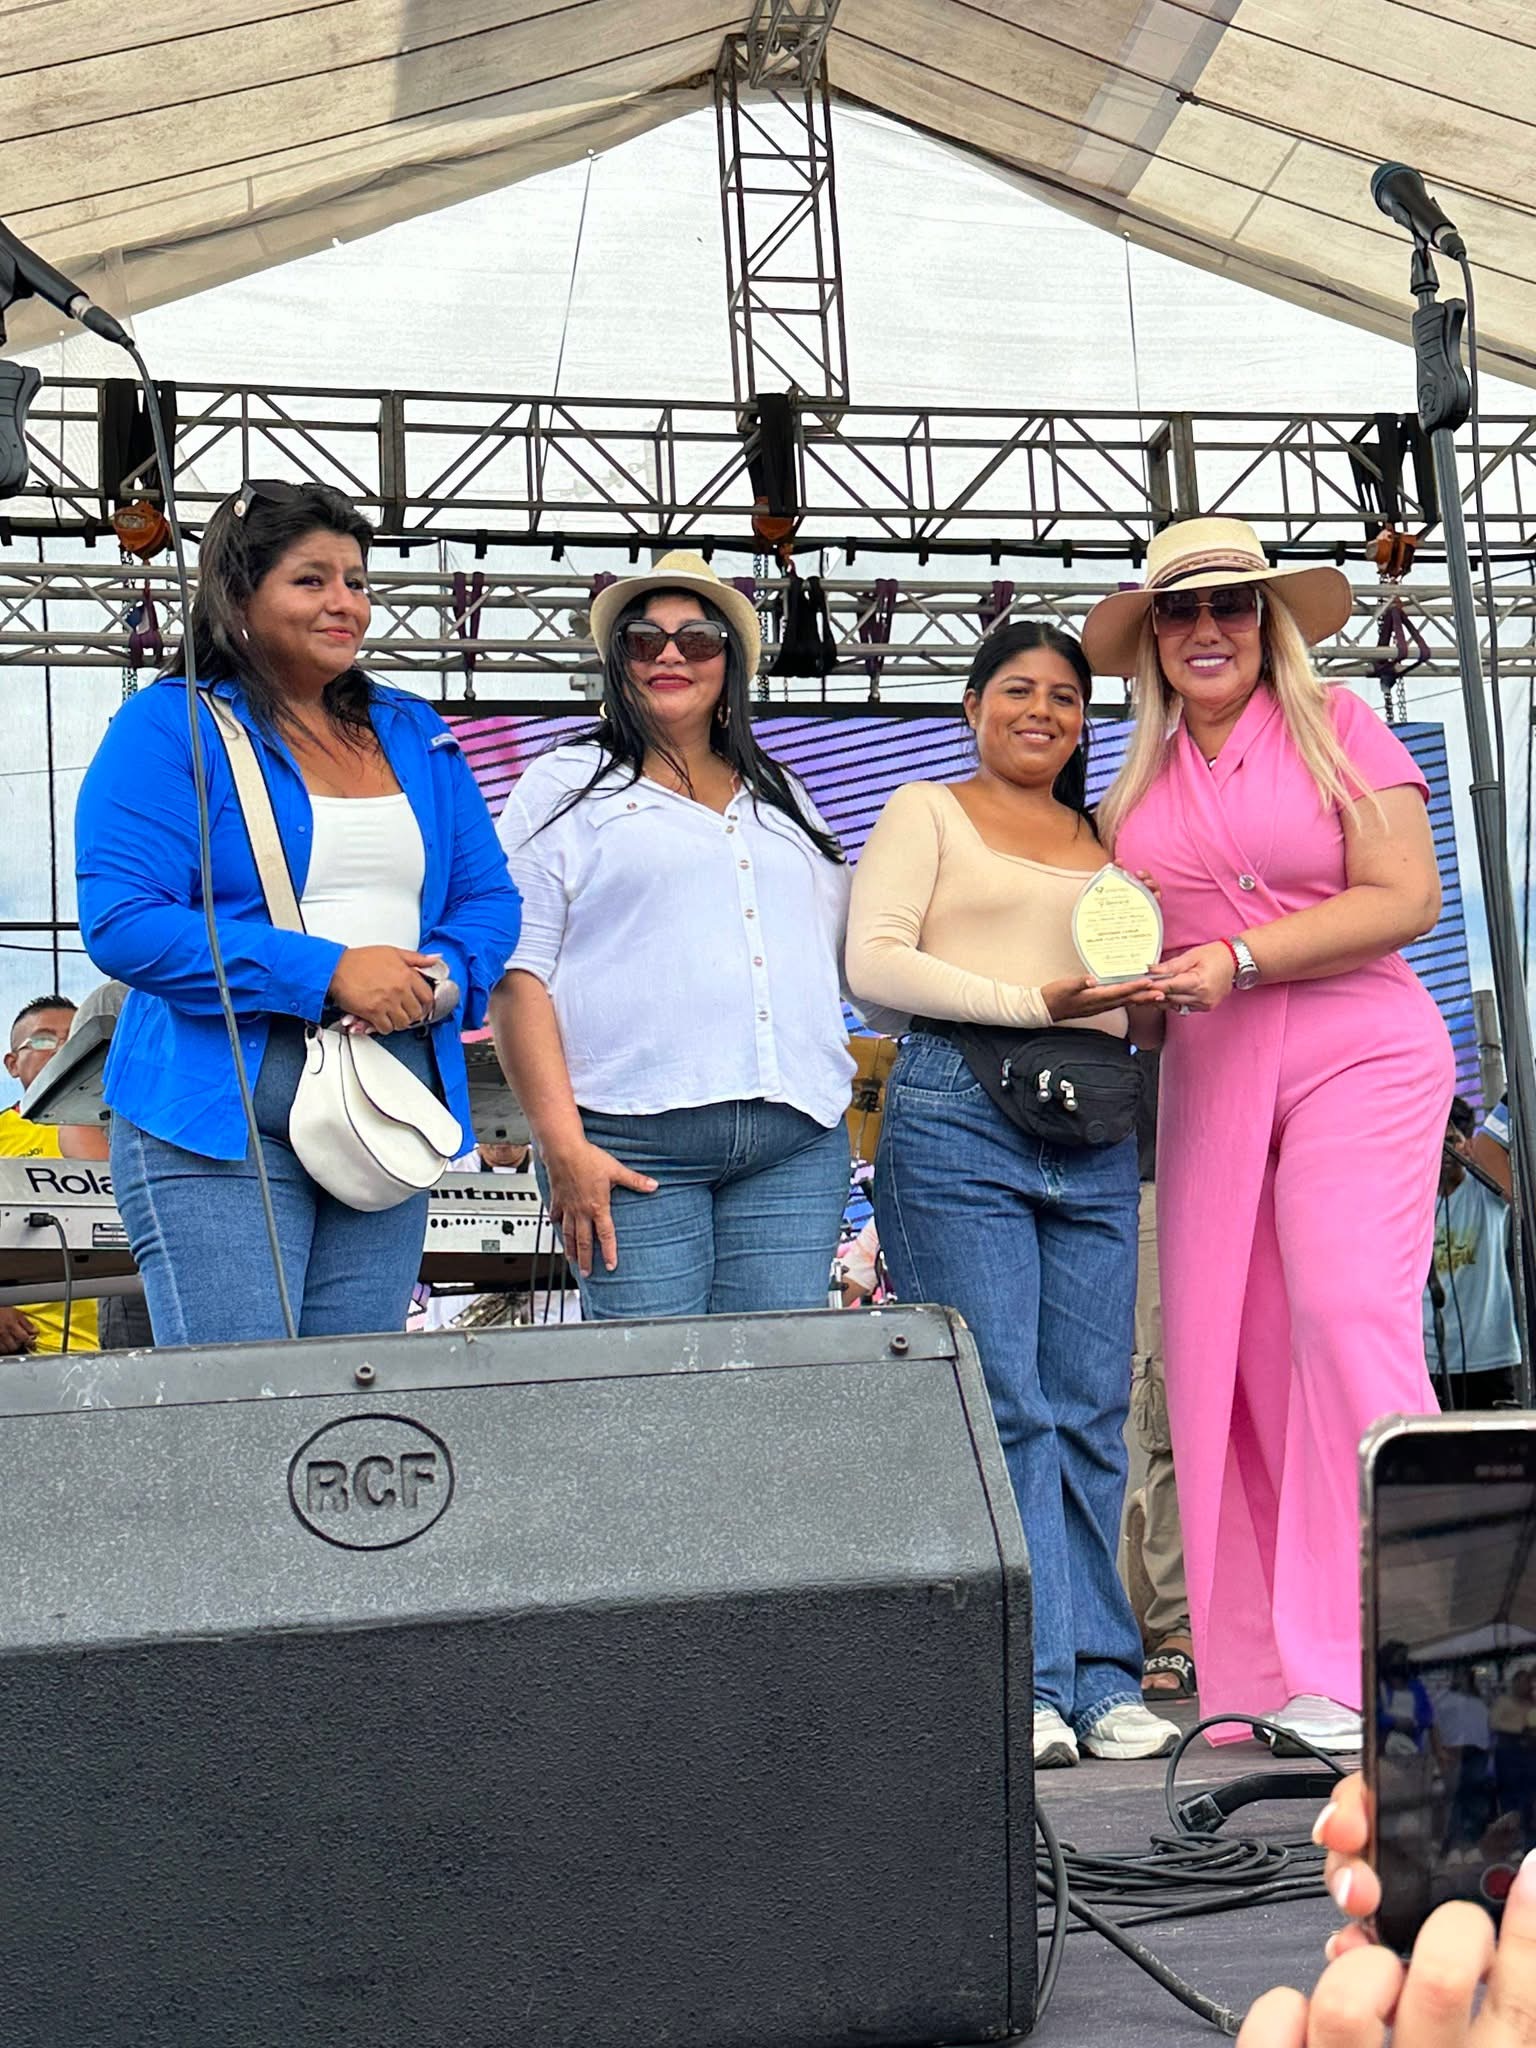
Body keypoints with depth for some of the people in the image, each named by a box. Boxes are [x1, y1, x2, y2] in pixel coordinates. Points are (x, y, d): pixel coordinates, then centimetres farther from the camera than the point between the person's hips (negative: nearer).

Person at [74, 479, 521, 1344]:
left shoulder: (415, 735, 17)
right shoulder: (170, 728, -2)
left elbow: (489, 897, 16)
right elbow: (123, 924, -12)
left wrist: (441, 976, -8)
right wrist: (326, 971, -17)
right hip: (217, 1115, -5)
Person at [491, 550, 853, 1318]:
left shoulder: (782, 796, 23)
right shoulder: (567, 786, 8)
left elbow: (848, 950, 27)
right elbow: (517, 973, -1)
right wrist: (562, 1143, -10)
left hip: (797, 1139, 4)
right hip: (633, 1143, -4)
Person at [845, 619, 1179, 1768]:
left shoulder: (1104, 842, 25)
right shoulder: (925, 812, 12)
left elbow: (1141, 1003, 26)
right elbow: (874, 963, -2)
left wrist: (1134, 1004, 1)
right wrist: (1035, 1002, -8)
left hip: (1093, 1136, 4)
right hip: (957, 1119, -4)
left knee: (1092, 1412, 1)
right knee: (1002, 1405, -9)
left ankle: (1101, 1679, 6)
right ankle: (1031, 1684, -4)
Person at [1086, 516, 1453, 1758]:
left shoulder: (1340, 728, 3)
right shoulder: (1141, 779, 16)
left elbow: (1407, 898, -6)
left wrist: (1237, 961, -13)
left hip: (1358, 1053, -4)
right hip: (1208, 1082, 4)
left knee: (1347, 1315, -17)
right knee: (1227, 1351, -1)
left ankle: (1385, 1669, -11)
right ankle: (1268, 1679, 6)